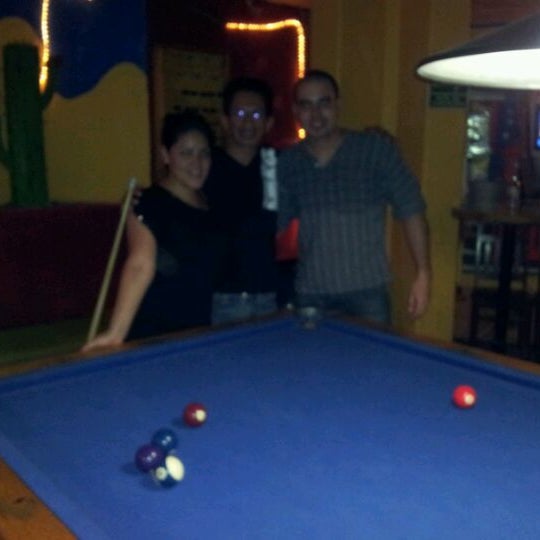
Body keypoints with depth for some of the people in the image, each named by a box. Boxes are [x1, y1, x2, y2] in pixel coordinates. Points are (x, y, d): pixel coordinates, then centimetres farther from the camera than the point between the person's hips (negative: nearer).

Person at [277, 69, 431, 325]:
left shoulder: (376, 148, -5)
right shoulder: (287, 162, 3)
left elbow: (410, 210, -3)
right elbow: (274, 223, 11)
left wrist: (423, 274, -7)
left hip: (367, 291, -2)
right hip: (310, 294, 3)